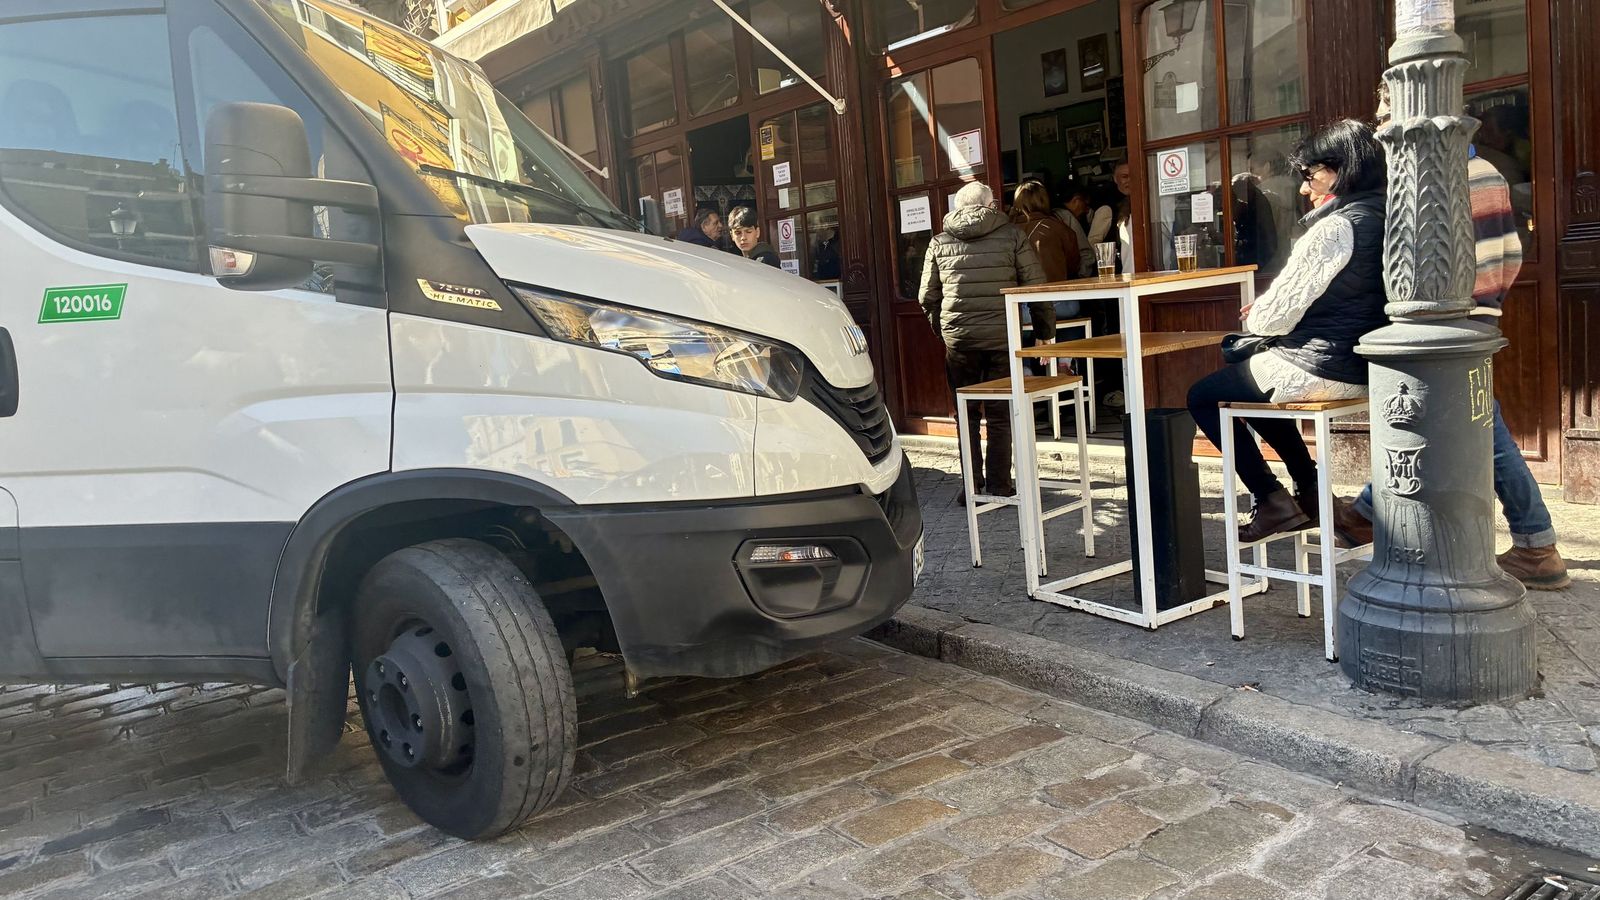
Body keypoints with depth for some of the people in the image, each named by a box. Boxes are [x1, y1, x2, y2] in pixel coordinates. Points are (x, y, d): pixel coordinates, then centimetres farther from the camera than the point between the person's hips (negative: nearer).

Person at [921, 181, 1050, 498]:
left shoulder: (939, 242, 7)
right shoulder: (1012, 235, 2)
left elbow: (927, 296, 10)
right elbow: (1037, 286, 0)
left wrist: (940, 329, 25)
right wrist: (1045, 327, 12)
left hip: (958, 338, 1)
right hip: (1002, 335, -1)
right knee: (1000, 414, 7)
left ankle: (973, 486, 13)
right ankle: (999, 485, 10)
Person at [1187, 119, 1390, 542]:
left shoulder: (1337, 227, -20)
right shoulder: (1379, 218, 8)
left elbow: (1282, 309, -18)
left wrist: (1254, 320, 4)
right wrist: (1267, 316, 10)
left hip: (1322, 369, -9)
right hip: (1361, 367, 9)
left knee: (1203, 396, 7)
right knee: (1250, 375, 31)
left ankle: (1273, 501, 7)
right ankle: (1310, 490, 28)